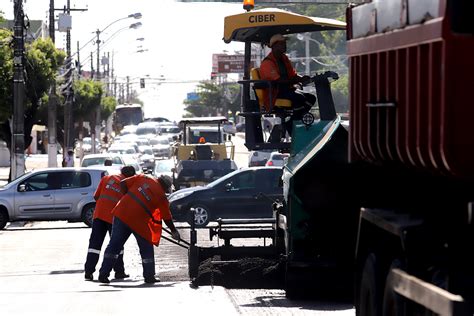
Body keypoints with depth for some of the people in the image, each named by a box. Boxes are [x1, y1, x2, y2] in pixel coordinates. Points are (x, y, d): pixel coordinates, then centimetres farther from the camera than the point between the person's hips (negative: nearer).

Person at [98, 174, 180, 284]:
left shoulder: (143, 178, 9)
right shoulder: (161, 196, 1)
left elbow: (123, 184, 8)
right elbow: (167, 217, 10)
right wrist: (174, 231, 25)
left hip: (121, 213, 4)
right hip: (138, 220, -4)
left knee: (114, 245, 9)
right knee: (147, 248, 14)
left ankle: (103, 274, 6)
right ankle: (149, 276, 17)